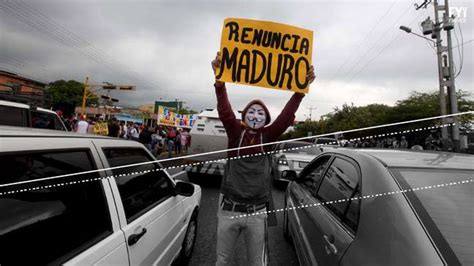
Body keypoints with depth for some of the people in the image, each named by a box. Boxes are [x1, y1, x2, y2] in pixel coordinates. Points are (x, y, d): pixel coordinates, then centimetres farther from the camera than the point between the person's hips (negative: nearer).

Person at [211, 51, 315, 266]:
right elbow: (224, 110, -17)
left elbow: (287, 115, -11)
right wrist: (219, 80, -31)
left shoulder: (268, 137, 1)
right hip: (229, 208, 0)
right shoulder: (235, 132, -1)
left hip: (257, 212, 0)